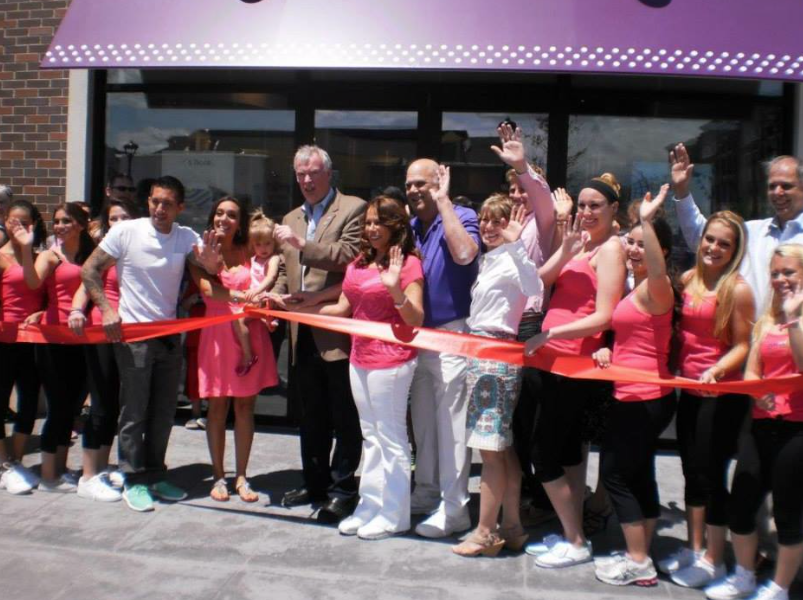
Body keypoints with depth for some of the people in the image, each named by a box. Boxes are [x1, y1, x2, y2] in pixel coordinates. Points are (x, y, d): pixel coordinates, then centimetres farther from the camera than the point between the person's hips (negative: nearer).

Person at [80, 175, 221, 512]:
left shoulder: (186, 237, 1)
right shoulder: (125, 231, -8)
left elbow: (209, 267, -13)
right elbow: (90, 270, -6)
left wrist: (211, 260, -37)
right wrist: (106, 309, -17)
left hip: (170, 334, 4)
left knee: (164, 411, 10)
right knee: (134, 411, 1)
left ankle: (155, 475, 24)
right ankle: (134, 481, 13)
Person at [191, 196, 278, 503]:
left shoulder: (248, 253, 10)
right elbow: (207, 288, -14)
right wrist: (243, 296, -30)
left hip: (250, 332, 1)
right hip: (217, 333, -1)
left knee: (245, 406, 5)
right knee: (217, 407, 4)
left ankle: (241, 476, 14)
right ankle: (218, 475, 16)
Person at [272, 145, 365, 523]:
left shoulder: (353, 209, -2)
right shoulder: (291, 219, 19)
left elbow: (348, 255, -16)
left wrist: (302, 244, -18)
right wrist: (276, 293, 4)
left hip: (337, 330, -7)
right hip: (303, 333, 7)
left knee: (345, 416, 2)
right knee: (311, 415, 16)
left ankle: (342, 489, 12)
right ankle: (315, 482, 29)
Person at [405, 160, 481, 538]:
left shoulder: (461, 217, -8)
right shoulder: (409, 228, 9)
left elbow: (464, 253, -31)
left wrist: (443, 201, -22)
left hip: (451, 335, -7)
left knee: (450, 423, -2)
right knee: (423, 420, 16)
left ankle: (453, 508, 7)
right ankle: (427, 492, 30)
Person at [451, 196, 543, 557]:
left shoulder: (510, 260, -11)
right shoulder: (488, 259, 17)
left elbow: (535, 289, -31)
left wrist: (516, 244, -35)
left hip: (496, 355, -9)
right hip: (480, 351, 9)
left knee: (491, 448, -3)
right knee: (503, 446, 13)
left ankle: (485, 533, 7)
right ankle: (511, 526, 21)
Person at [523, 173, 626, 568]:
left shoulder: (611, 248, -10)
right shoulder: (579, 242, 14)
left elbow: (604, 317, -18)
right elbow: (540, 280, 2)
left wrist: (548, 334, -21)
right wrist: (566, 250, -13)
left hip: (576, 361, -8)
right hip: (555, 356, 9)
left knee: (543, 452, -3)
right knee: (567, 447, 15)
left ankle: (576, 543, 11)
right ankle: (571, 534, 27)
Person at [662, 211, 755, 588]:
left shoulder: (738, 290, -13)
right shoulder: (688, 280, 4)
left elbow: (742, 345, -12)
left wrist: (715, 371, -27)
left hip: (722, 394, -6)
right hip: (689, 391, 6)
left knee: (710, 475, 2)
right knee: (692, 472, 16)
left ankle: (713, 561, 19)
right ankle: (693, 549, 31)